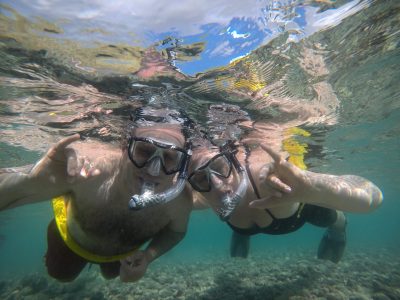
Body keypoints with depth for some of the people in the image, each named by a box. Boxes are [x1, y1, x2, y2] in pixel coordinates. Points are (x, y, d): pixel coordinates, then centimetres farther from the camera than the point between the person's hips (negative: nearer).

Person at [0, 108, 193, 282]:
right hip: (74, 238, -1)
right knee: (61, 274, 31)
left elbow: (176, 231, -14)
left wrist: (148, 256, -30)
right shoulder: (83, 165, -46)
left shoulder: (180, 200, -37)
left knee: (111, 274, 36)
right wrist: (31, 180, -59)